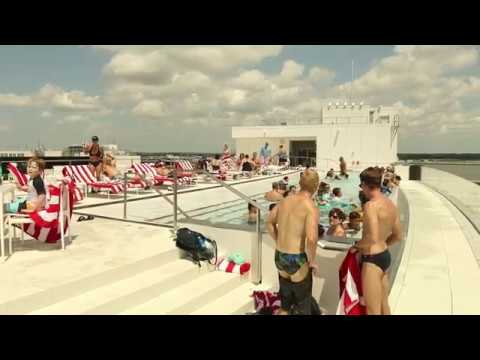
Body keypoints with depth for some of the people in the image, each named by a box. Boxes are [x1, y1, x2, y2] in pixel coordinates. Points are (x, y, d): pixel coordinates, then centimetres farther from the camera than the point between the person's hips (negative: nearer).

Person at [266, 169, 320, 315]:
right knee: (303, 308, 15)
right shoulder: (311, 207, -18)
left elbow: (269, 222, 16)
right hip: (297, 260, -6)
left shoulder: (286, 200, 4)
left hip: (279, 257, 6)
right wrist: (312, 261, -15)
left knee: (285, 305, 26)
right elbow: (311, 239, -30)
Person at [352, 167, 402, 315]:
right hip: (385, 256, 9)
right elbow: (398, 236, 15)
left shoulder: (371, 205, -21)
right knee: (384, 305, 24)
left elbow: (372, 238, -30)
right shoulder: (391, 204, 6)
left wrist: (357, 246, -12)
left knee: (373, 311, 4)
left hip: (373, 259, -9)